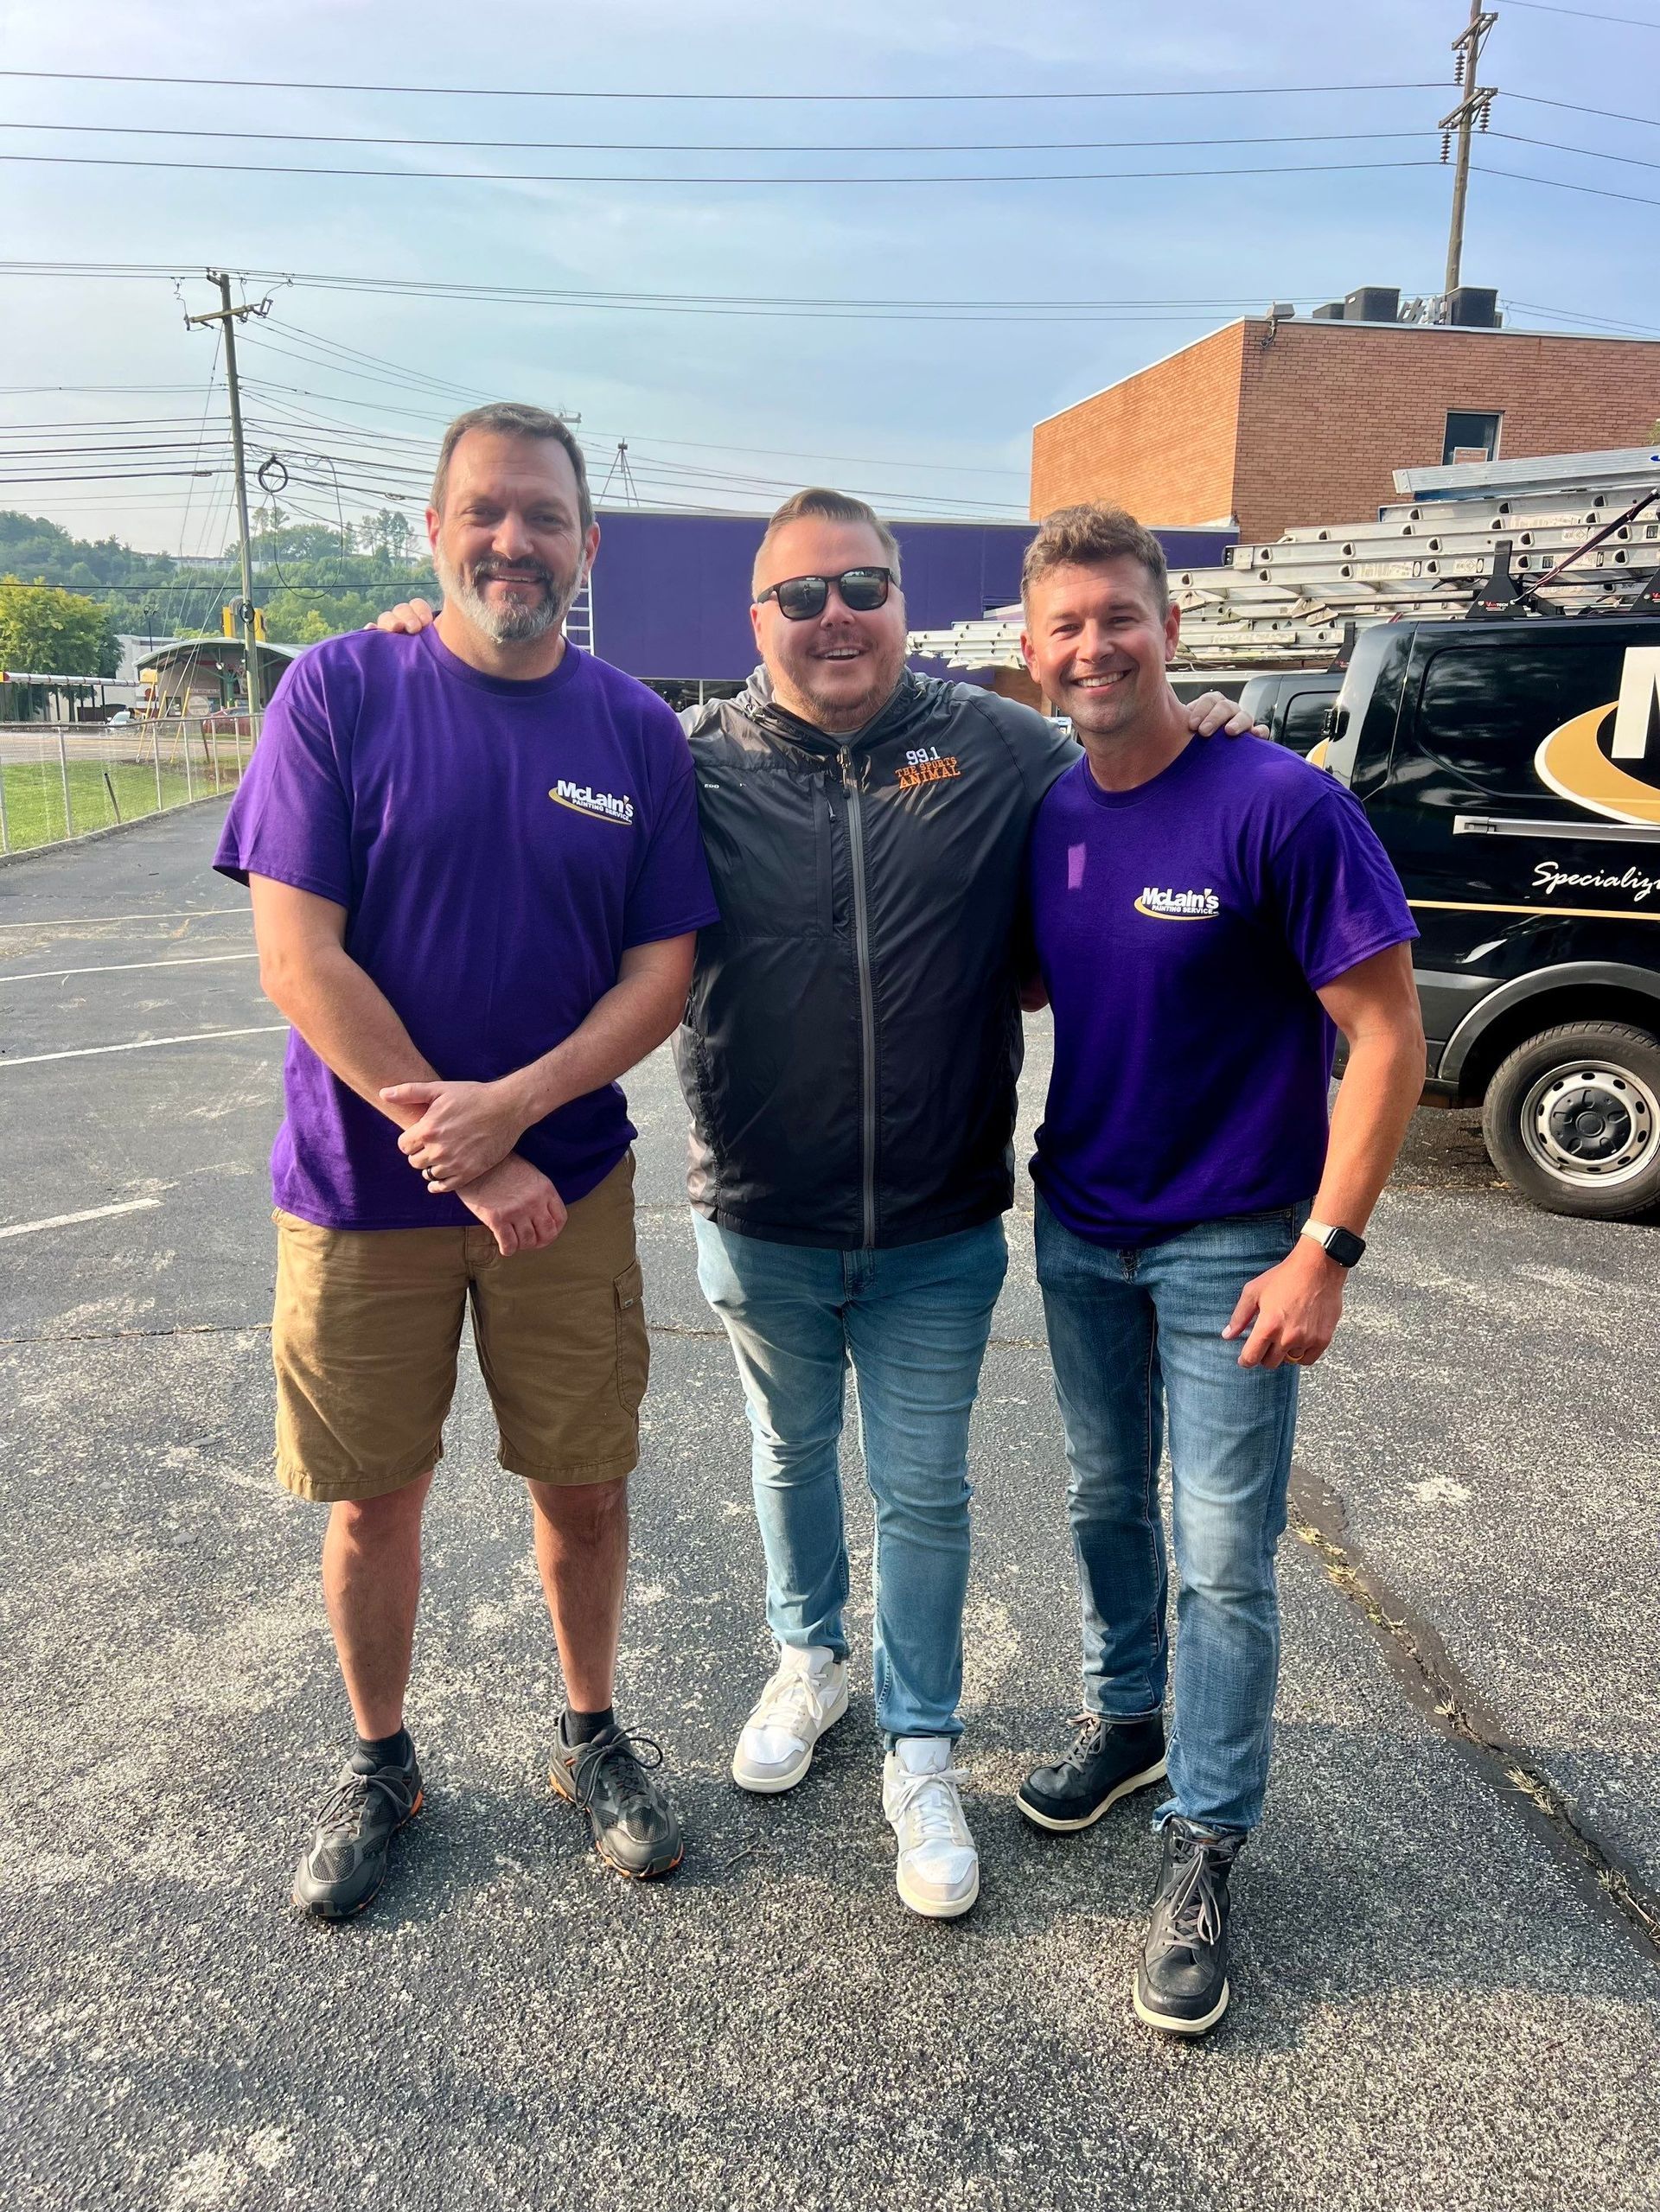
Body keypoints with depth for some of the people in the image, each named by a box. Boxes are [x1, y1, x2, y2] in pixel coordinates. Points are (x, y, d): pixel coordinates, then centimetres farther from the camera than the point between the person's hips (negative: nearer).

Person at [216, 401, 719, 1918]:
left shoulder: (638, 730, -1)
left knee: (583, 1484, 12)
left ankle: (592, 1734, 37)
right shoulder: (339, 692, -7)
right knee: (373, 1499, 13)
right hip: (362, 1184, -1)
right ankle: (380, 1762, 37)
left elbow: (663, 973, -2)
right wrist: (467, 1162, -16)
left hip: (567, 1178, 2)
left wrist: (512, 1106, -18)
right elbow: (298, 958, -13)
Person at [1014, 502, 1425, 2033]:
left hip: (1230, 1250, -5)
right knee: (1107, 1504, 20)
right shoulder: (1045, 818, 1)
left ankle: (1205, 1847, 22)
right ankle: (1126, 1720, 44)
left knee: (1223, 1559, 4)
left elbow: (1387, 1035, -15)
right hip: (1079, 1232, 5)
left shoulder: (1283, 806, -16)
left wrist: (1325, 1249, -19)